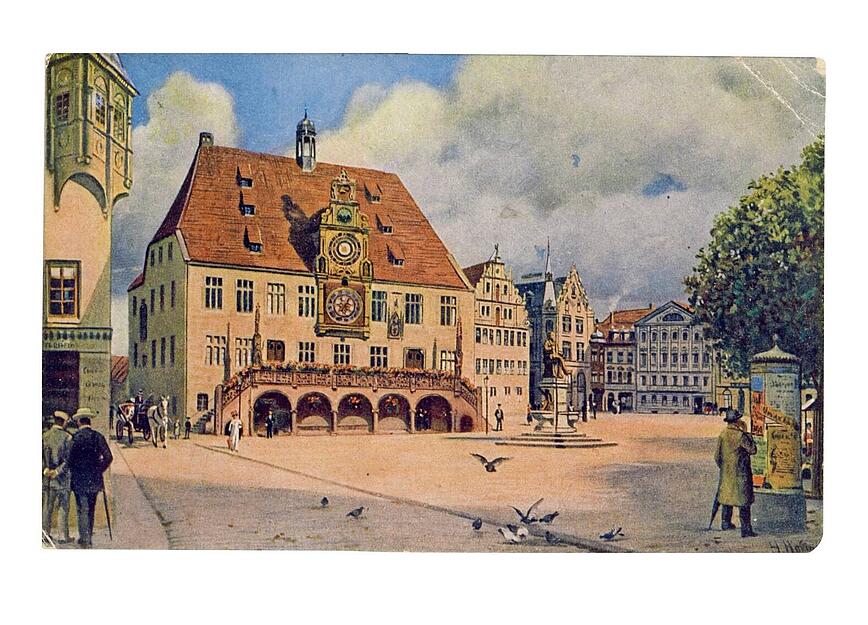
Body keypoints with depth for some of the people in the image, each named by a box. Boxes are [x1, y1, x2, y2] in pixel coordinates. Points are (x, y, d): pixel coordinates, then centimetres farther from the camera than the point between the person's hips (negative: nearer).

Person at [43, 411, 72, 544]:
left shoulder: (45, 436, 1)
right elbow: (69, 458, -15)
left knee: (47, 507, 13)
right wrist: (57, 471, -10)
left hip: (46, 477, 4)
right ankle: (63, 536, 7)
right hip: (62, 478, -4)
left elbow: (40, 455, 0)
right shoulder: (67, 437, -12)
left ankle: (46, 534, 19)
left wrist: (45, 469, -7)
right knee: (63, 507, 4)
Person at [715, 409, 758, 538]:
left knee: (726, 496, 19)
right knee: (744, 501, -2)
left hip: (726, 472, 6)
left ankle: (725, 522, 28)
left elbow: (717, 456, 7)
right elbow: (752, 450, -9)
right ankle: (746, 529, -1)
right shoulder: (740, 435, -18)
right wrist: (747, 433, -4)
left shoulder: (722, 435, 2)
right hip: (741, 473, -6)